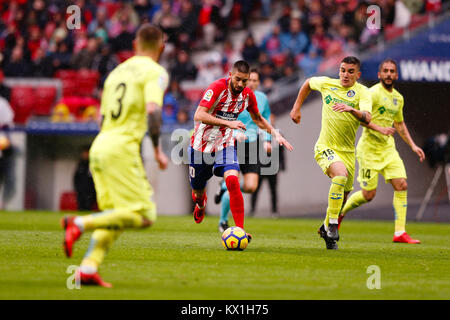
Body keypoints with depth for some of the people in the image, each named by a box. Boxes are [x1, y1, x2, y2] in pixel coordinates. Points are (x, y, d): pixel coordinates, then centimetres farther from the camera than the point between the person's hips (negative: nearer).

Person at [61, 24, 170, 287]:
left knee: (115, 217, 12)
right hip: (122, 149, -8)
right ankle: (80, 224, -19)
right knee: (145, 215, -6)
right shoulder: (155, 72, -1)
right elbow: (152, 110, -16)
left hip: (99, 146, 8)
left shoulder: (117, 72, 21)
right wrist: (158, 150, -9)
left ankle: (88, 268, -5)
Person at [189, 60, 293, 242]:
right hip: (201, 144, -2)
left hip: (225, 145, 2)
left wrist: (276, 135, 3)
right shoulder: (217, 88, -22)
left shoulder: (248, 95, -4)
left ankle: (240, 230, -24)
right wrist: (228, 123, -40)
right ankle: (200, 202, 54)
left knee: (232, 181, -24)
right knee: (198, 190, 13)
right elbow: (198, 116, -32)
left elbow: (258, 119, 16)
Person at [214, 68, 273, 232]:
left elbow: (266, 120, 20)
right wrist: (235, 133, -27)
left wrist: (267, 140, 6)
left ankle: (225, 187, 23)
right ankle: (223, 221, 14)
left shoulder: (262, 99, 6)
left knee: (250, 187, -11)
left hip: (253, 146, 4)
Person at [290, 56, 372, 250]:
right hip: (325, 147, -2)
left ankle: (326, 228, 37)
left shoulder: (362, 92, -7)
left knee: (342, 197, 10)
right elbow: (308, 83, 23)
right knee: (341, 174, -31)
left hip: (347, 151, 2)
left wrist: (352, 110, -44)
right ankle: (332, 224, -24)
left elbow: (367, 118, -25)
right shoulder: (326, 83, 0)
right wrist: (297, 108, 20)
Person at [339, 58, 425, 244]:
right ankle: (339, 213, 24)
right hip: (369, 148, -7)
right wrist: (379, 128, -30)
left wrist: (412, 146, 20)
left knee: (401, 185, -8)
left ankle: (400, 233, -5)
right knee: (368, 195, -4)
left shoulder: (398, 98, 13)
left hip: (388, 148, 7)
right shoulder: (373, 93, -12)